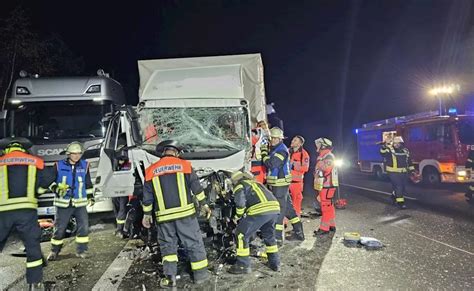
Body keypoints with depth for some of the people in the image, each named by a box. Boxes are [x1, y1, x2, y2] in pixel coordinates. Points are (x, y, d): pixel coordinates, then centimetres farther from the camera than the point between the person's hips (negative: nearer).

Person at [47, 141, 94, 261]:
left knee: (84, 227, -2)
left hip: (80, 203, 2)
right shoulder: (59, 166, -2)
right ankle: (54, 251, 24)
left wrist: (90, 196, 14)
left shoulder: (84, 165, 5)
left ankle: (81, 250, 12)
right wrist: (57, 188, -14)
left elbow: (88, 183, 15)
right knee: (59, 228, 6)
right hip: (63, 203, -1)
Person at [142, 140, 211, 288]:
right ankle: (200, 274, 17)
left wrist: (147, 215, 19)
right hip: (185, 212, -1)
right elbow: (197, 188, 2)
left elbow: (147, 197, 8)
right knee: (194, 243, 10)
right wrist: (204, 205, 12)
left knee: (167, 245, 15)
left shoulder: (151, 170, 5)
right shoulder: (184, 165, 1)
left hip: (164, 216, 2)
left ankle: (169, 277, 11)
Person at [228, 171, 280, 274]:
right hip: (274, 207, 7)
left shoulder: (239, 186, 15)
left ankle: (243, 266, 12)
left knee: (241, 235, 8)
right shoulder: (255, 183, 35)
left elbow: (240, 202, -5)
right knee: (269, 236, 29)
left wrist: (238, 216, 14)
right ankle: (275, 263, 35)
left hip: (259, 210, -7)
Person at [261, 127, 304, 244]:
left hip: (280, 184, -10)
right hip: (276, 184, 10)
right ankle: (299, 233, 27)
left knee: (279, 209, -6)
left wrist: (264, 152, -16)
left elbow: (270, 164, -26)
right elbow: (271, 163, 17)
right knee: (288, 207, 16)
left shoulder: (282, 150, -16)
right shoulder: (274, 149, 15)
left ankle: (277, 237, -1)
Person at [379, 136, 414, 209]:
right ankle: (400, 202, -3)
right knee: (398, 186, -11)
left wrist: (412, 170, 16)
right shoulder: (390, 150, -7)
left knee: (403, 187, 14)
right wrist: (384, 147, -44)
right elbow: (383, 153, -26)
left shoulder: (405, 151, 10)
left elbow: (409, 161, 18)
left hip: (403, 172, 6)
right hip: (393, 172, -6)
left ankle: (394, 195, 39)